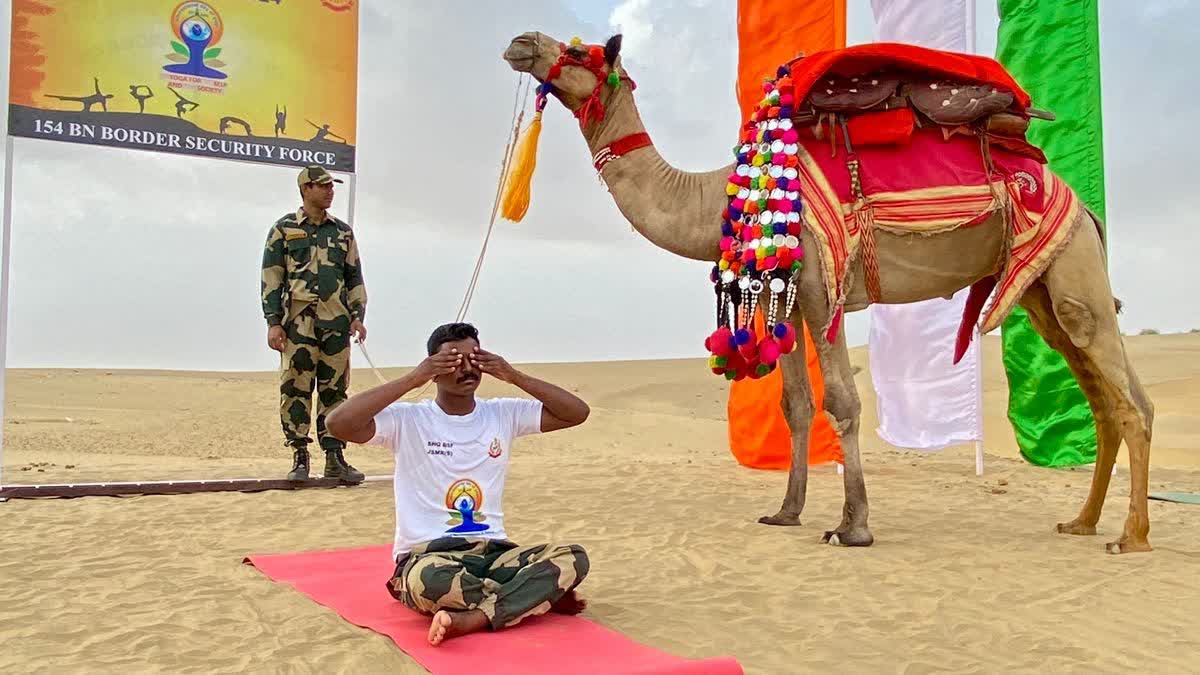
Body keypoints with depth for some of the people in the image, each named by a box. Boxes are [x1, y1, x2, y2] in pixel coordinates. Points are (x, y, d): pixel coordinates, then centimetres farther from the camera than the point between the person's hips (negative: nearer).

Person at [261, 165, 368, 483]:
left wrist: (358, 316, 4)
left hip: (336, 323, 3)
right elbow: (271, 278, 1)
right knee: (295, 388, -3)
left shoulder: (343, 231, 15)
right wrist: (273, 322, -7)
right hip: (298, 322, -3)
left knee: (335, 389, 4)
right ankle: (300, 458, 6)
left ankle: (335, 458, 10)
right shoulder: (284, 229, 5)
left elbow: (355, 277, 16)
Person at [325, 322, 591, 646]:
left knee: (573, 559, -22)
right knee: (430, 579, -40)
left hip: (493, 551, 4)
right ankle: (537, 596, -19)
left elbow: (578, 412, 3)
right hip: (426, 555, -4)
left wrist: (515, 376, -5)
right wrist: (412, 379, -18)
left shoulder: (503, 414, 7)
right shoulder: (407, 419, -4)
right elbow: (338, 423, -20)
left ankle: (470, 619, -32)